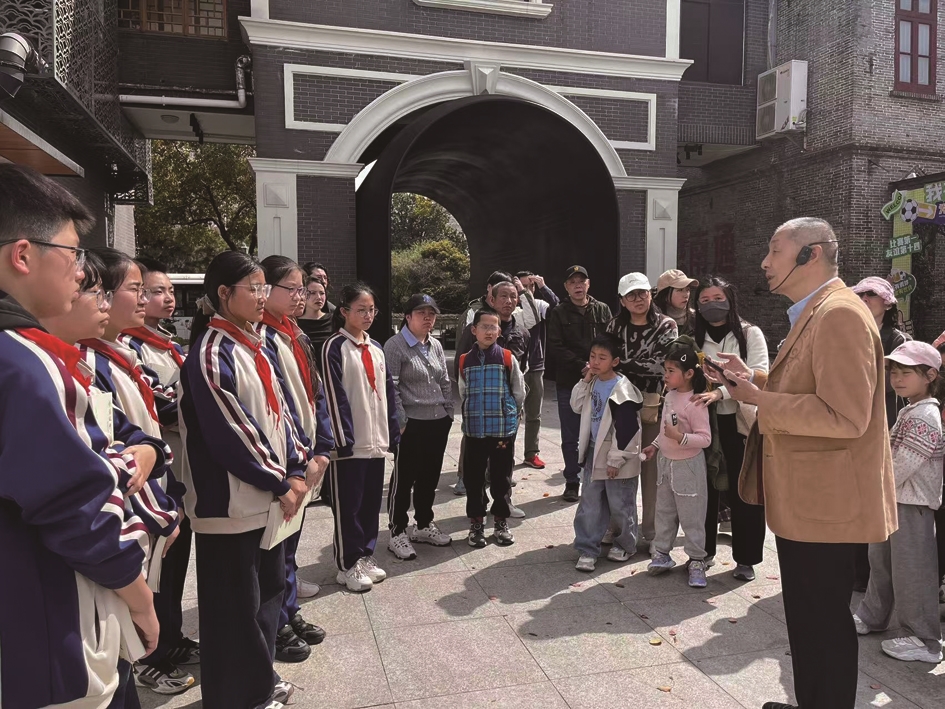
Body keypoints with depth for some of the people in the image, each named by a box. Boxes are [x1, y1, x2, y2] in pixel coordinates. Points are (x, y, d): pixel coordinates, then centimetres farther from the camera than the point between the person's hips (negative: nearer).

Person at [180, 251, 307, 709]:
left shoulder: (253, 347, 11)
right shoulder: (210, 353, -16)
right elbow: (229, 431, -19)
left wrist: (294, 469, 2)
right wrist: (279, 483, -13)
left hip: (268, 495, 9)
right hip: (231, 501, -9)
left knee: (269, 589, 19)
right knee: (236, 603, 5)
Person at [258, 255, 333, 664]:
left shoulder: (295, 337, 12)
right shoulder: (261, 339, -15)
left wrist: (321, 449, 3)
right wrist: (298, 458, -18)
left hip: (304, 459, 8)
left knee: (291, 538, 18)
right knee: (277, 544, 4)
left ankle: (290, 614, 33)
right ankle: (277, 629, 19)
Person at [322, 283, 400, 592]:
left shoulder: (376, 349, 13)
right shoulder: (335, 347, -8)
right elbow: (334, 396, -14)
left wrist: (392, 433, 11)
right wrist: (343, 438, -16)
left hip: (376, 440, 7)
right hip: (350, 441, -7)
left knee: (372, 501, 14)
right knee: (348, 506, 4)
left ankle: (366, 555, 28)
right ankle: (348, 564, 16)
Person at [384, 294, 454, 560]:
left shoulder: (436, 345, 12)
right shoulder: (395, 346, -10)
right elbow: (391, 388, -13)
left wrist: (449, 413, 11)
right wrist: (401, 422, -15)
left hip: (438, 422, 7)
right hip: (411, 424, -7)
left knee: (430, 477, 16)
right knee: (403, 479, 2)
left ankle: (423, 525, 31)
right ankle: (398, 533, 14)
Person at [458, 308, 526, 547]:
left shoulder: (508, 358, -4)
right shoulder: (465, 361, 1)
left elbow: (519, 393, 4)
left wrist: (506, 413, 9)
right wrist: (475, 413, 11)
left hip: (503, 430, -1)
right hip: (474, 430, 1)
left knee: (501, 478, 9)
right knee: (474, 479, 9)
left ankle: (501, 522, 25)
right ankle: (476, 524, 23)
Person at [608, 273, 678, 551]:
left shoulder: (666, 326, 0)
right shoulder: (616, 326, 9)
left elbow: (661, 363, -11)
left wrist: (624, 364, -10)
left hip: (654, 405, -2)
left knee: (652, 467, 4)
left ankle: (651, 531, 16)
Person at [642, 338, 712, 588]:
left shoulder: (695, 403, -23)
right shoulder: (670, 396, 3)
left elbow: (705, 438, -25)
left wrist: (680, 437, -36)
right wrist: (655, 445, 17)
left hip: (688, 466, -8)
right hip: (666, 462, 8)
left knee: (691, 517, 5)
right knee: (664, 512, 17)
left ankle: (697, 560, 19)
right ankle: (662, 553, 30)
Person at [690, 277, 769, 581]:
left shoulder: (750, 334, -2)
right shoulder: (695, 338, 8)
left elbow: (759, 375, -15)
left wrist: (720, 392, -28)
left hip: (740, 424, -3)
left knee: (744, 493, 4)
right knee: (705, 489, 10)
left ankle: (745, 559, 19)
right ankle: (704, 551, 26)